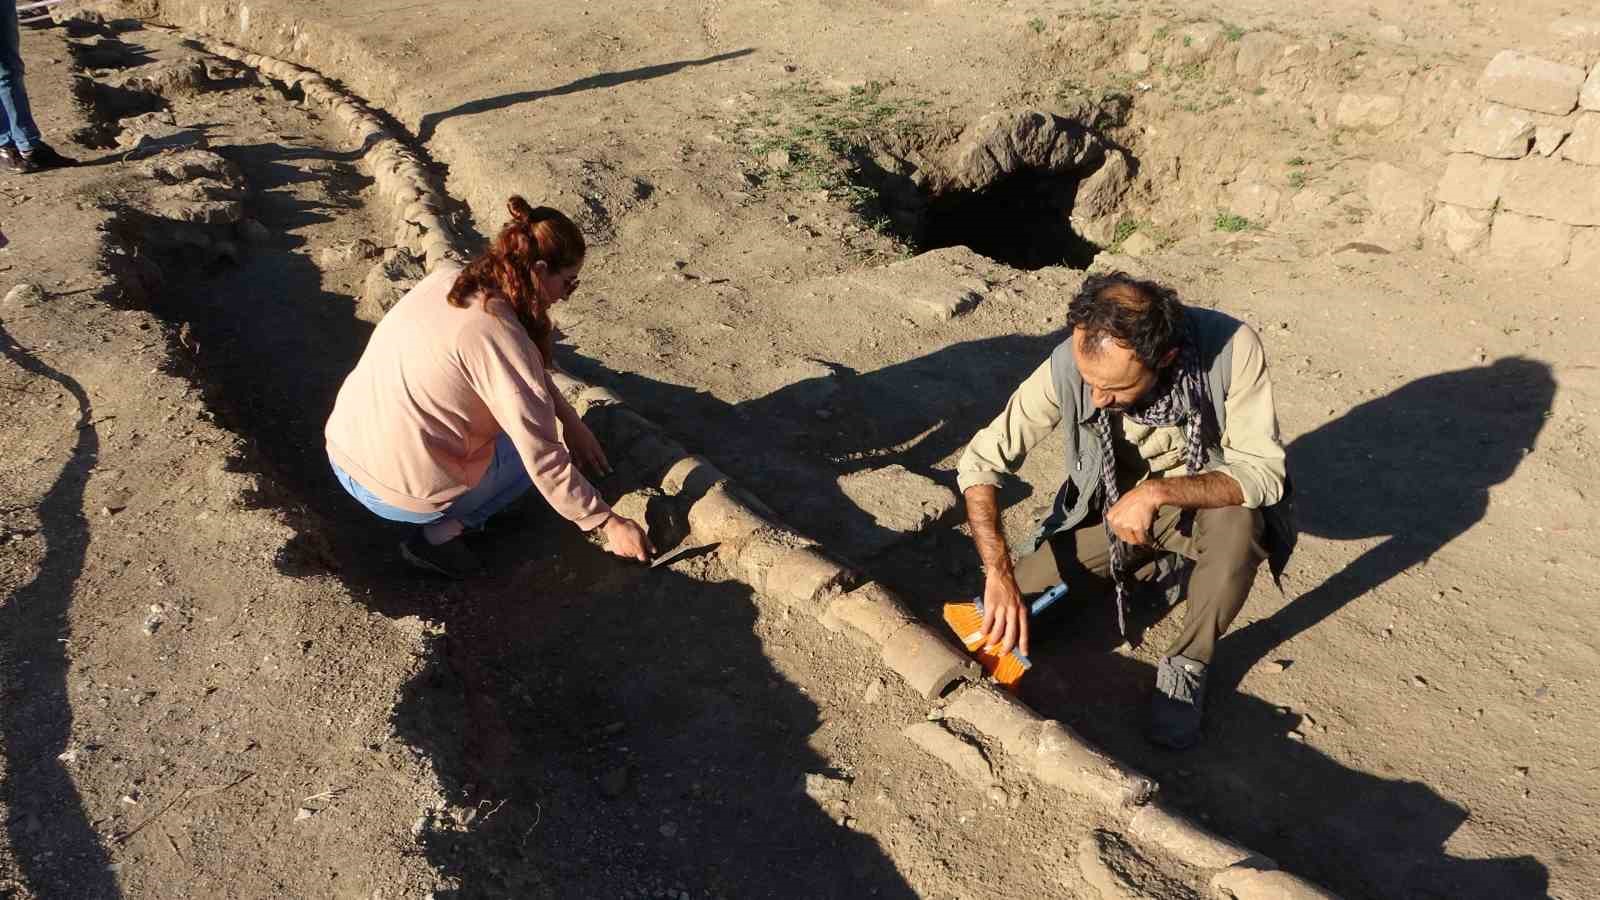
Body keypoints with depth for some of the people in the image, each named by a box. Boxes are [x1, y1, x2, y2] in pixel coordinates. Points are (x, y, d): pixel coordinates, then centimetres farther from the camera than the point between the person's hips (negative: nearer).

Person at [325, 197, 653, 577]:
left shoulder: (446, 279, 0)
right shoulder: (502, 337, -24)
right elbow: (544, 461, -22)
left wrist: (571, 420, 7)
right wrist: (608, 523, -14)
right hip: (399, 495, -7)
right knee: (535, 443, 13)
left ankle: (438, 520, 15)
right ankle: (441, 532, 0)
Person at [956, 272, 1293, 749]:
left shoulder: (1230, 347, -32)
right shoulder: (1067, 366, -28)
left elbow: (1262, 472, -27)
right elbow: (979, 463, -23)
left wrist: (1157, 492, -40)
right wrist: (999, 574, -32)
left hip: (1204, 501, -2)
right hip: (1112, 509, 2)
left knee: (1238, 523, -37)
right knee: (1008, 613, -13)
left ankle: (1187, 664, -11)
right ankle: (1148, 564, 14)